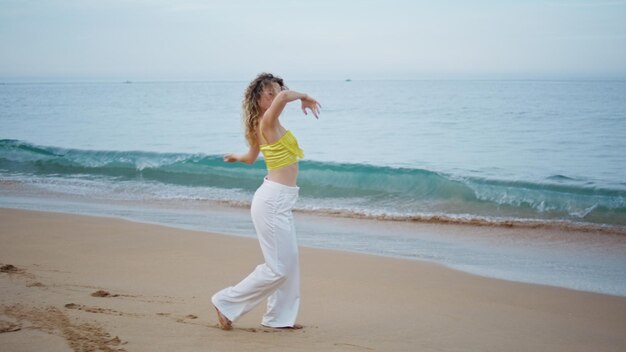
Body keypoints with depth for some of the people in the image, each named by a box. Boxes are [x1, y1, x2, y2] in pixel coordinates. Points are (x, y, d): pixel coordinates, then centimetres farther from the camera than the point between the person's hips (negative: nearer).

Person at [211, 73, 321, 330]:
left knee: (289, 262, 14)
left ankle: (278, 316, 23)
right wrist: (305, 97, -15)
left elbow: (250, 157, 29)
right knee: (277, 268, -5)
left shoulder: (261, 127, 12)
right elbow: (284, 96, -37)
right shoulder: (268, 122, -15)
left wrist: (235, 157, 53)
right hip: (273, 200, -10)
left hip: (279, 201, 10)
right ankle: (227, 303, 6)